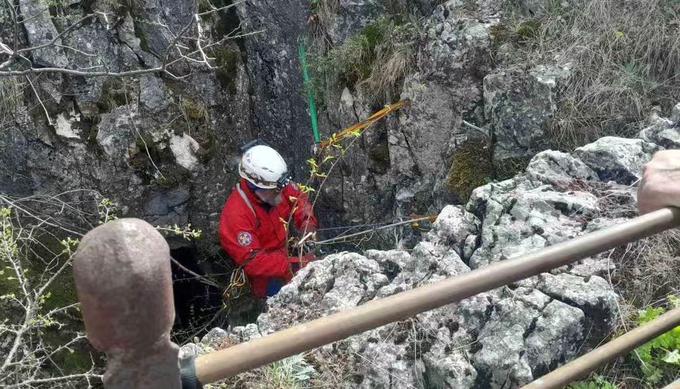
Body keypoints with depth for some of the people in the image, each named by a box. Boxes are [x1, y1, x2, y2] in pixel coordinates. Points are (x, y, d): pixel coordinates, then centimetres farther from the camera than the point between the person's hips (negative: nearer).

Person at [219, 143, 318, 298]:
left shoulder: (275, 186, -12)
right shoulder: (236, 214, -30)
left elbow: (299, 199, 6)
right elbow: (251, 260, -31)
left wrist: (308, 224, -13)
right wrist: (290, 267, -39)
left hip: (282, 253, 8)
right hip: (263, 278, -8)